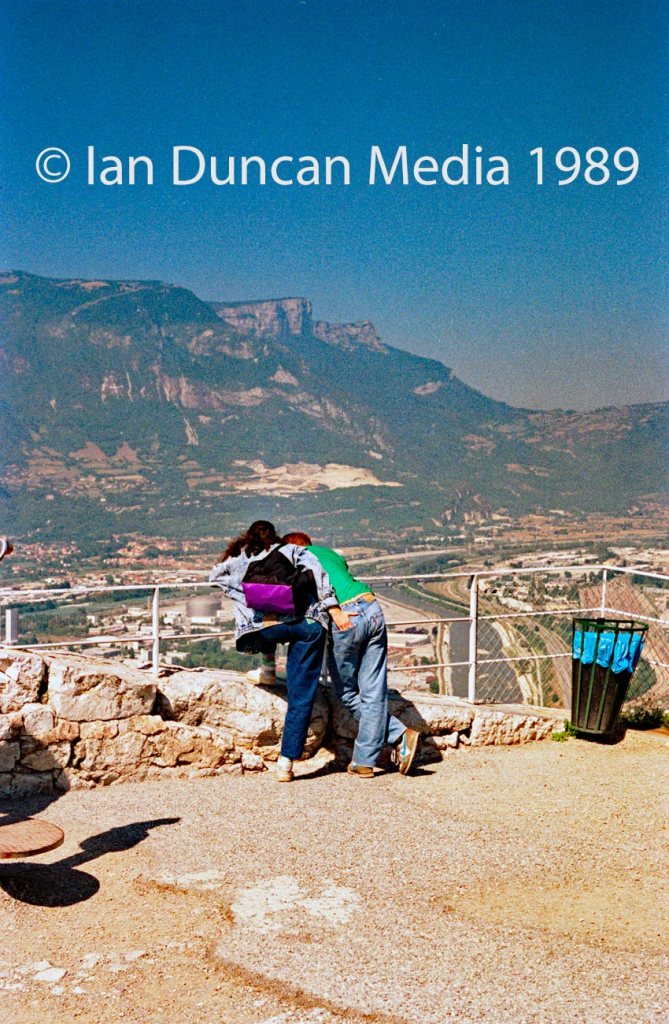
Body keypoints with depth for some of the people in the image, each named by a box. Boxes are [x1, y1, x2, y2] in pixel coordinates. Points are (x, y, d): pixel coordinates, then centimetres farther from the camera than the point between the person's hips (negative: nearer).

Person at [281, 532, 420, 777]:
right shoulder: (332, 554, 31)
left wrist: (335, 613, -15)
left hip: (346, 617, -6)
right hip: (372, 608, 6)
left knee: (347, 693, 10)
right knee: (373, 693, 7)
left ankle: (400, 736, 7)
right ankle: (365, 762, 7)